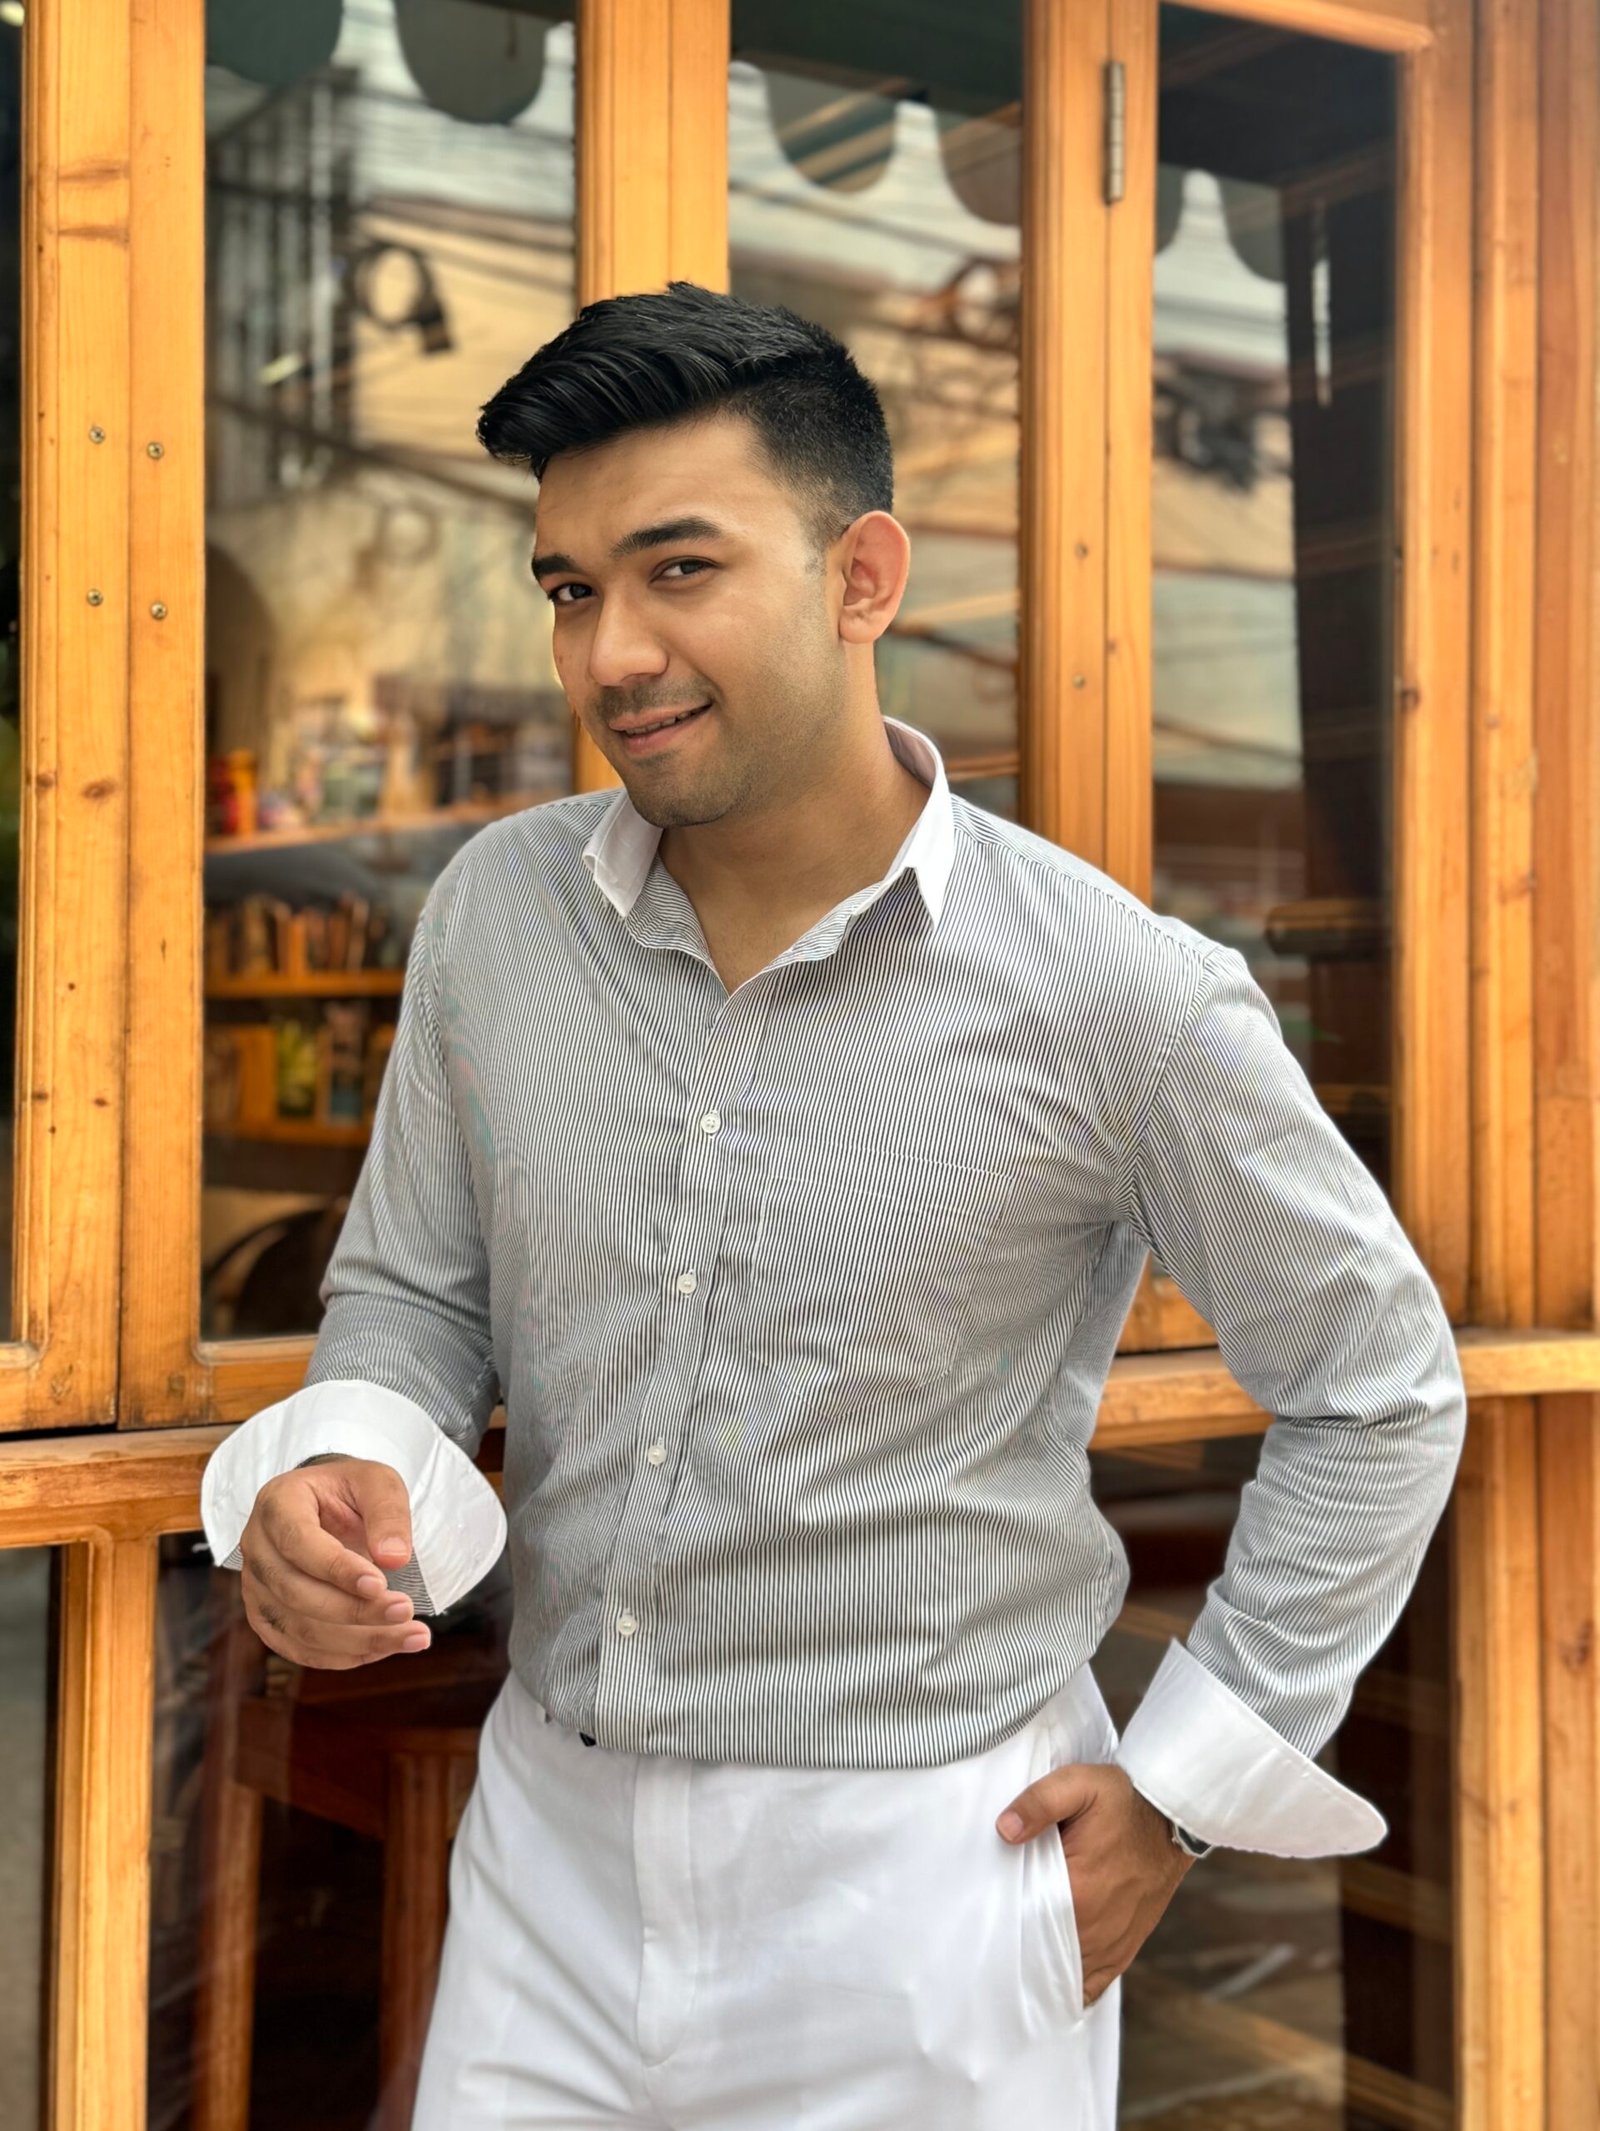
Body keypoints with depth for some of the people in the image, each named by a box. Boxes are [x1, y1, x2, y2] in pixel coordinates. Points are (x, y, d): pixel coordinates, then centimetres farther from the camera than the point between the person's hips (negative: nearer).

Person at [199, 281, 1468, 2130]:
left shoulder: (1118, 1004, -16)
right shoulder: (494, 911, -4)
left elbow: (1377, 1390, -3)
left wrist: (1182, 1791, -3)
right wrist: (334, 1468, -14)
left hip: (917, 1894, -3)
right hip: (551, 1840, 4)